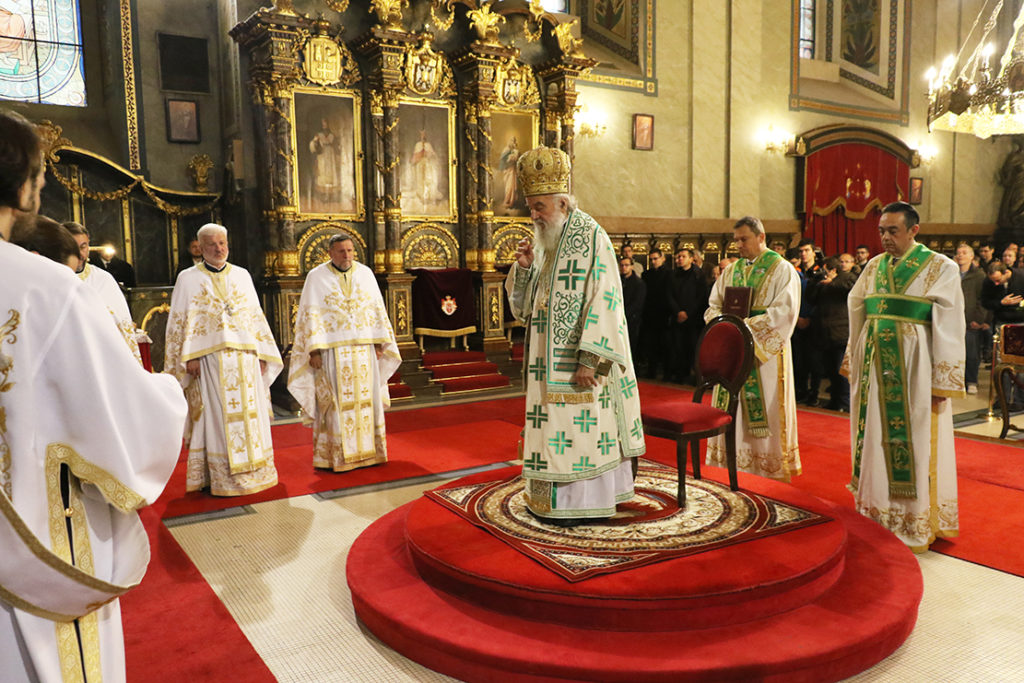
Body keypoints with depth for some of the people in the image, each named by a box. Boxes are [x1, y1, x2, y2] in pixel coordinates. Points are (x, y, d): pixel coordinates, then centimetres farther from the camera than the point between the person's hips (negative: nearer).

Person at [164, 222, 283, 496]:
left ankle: (252, 470, 15)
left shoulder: (242, 275, 13)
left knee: (250, 415, 5)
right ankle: (222, 478, 5)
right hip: (210, 360, -3)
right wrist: (189, 358, -9)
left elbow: (256, 316, 13)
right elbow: (180, 321, 2)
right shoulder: (188, 279, 6)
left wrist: (261, 354, 7)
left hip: (245, 358, 3)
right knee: (218, 418, -2)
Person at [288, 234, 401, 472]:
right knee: (336, 403, -2)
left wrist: (379, 344, 4)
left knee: (366, 399, 7)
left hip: (363, 350, 3)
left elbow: (377, 309, 9)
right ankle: (335, 456, 5)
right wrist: (314, 350, -11)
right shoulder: (316, 277, 0)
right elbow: (311, 316, -4)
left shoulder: (365, 273, 8)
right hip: (333, 351, -3)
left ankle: (367, 451, 17)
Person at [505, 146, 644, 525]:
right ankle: (560, 495, 22)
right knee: (555, 425, 11)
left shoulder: (591, 237, -12)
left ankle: (580, 501, 12)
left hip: (578, 358, -8)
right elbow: (523, 305, 15)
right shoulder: (544, 241, 12)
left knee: (580, 425, -1)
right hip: (549, 358, 8)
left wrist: (589, 359, -23)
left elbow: (603, 300, -18)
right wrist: (525, 268, -5)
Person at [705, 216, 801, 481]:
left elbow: (784, 312, -14)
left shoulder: (782, 269, -3)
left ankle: (771, 464, 9)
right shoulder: (730, 270, 14)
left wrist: (747, 325, -22)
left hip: (766, 353, -5)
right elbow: (713, 306, 12)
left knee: (765, 409, -1)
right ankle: (734, 458, 17)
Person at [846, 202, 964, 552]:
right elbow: (856, 312, 13)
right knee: (876, 437, 10)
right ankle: (877, 512, 23)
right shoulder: (874, 266, 9)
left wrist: (943, 382, -13)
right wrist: (855, 362, 10)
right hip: (874, 365, 5)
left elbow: (950, 329, -9)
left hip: (914, 366, -5)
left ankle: (915, 524, 14)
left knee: (914, 442, 2)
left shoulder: (941, 269, -5)